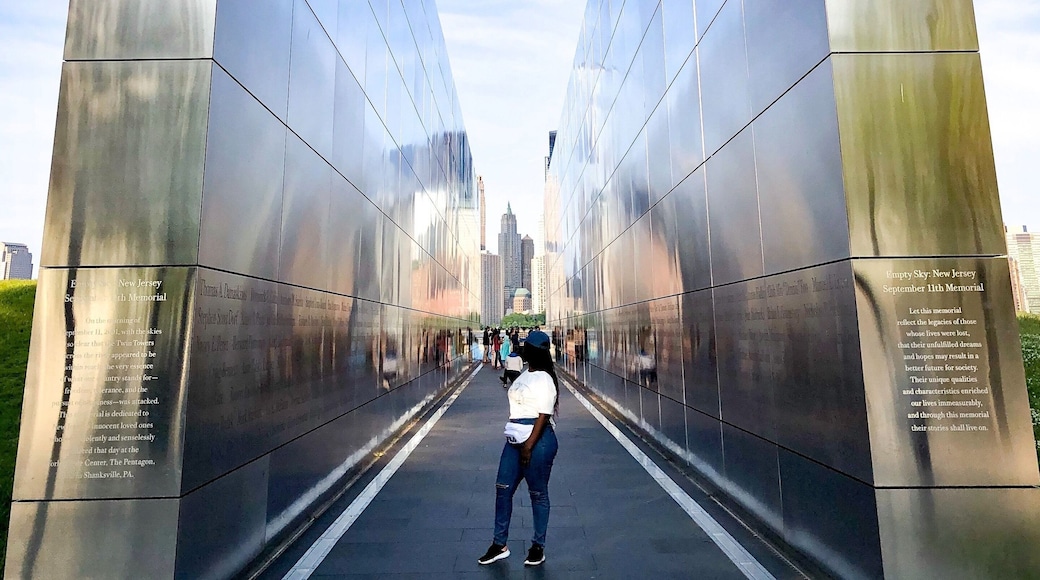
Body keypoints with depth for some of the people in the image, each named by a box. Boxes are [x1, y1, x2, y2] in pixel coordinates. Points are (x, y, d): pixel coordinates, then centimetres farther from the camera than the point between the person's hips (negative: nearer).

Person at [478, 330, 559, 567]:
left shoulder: (543, 379, -15)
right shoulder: (526, 375, 13)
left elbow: (544, 416, -19)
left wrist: (529, 446, -21)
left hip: (538, 441, -9)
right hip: (515, 440, 9)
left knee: (538, 494, 7)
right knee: (503, 489, 10)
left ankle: (538, 547, 24)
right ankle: (500, 544, 24)